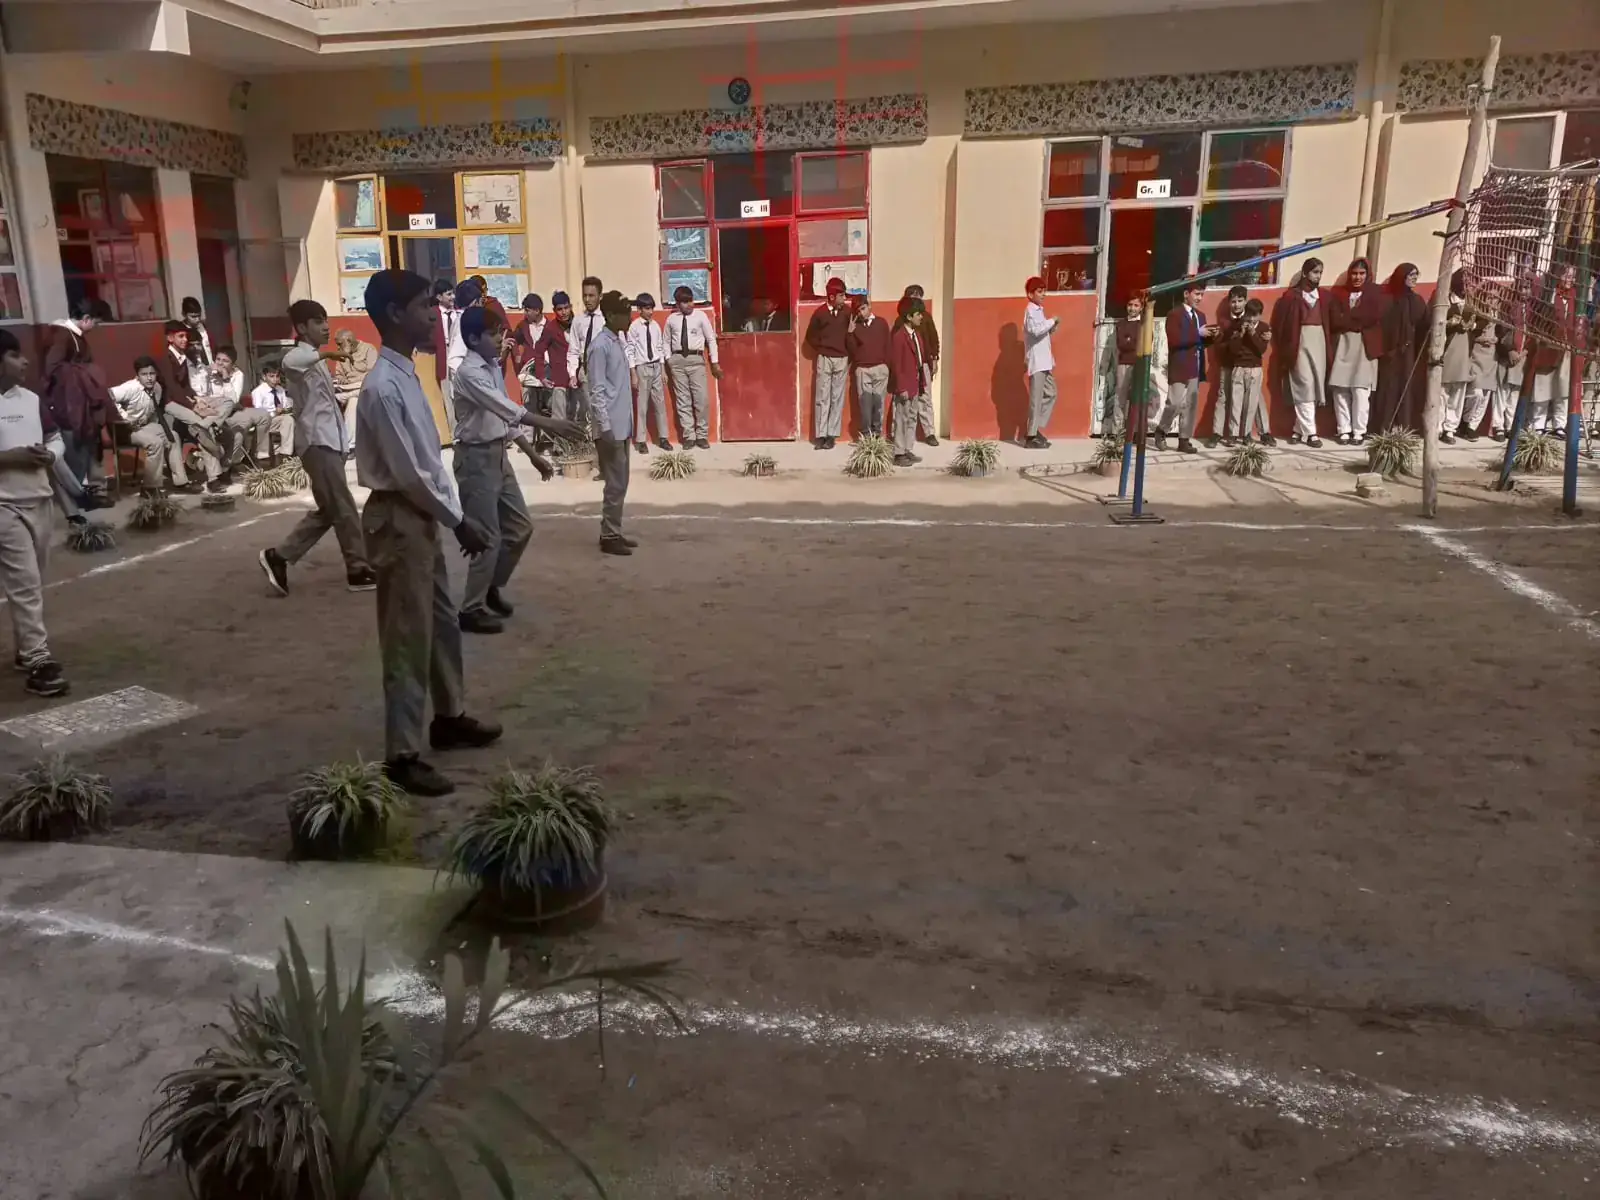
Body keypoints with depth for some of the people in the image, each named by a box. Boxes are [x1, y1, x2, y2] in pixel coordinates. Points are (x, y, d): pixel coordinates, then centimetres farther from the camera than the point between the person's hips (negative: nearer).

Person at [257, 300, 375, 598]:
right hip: (317, 442, -10)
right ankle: (359, 570, 5)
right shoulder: (299, 356, -10)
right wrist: (325, 353, -38)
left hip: (329, 441, 10)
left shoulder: (316, 360, 22)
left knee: (328, 510, 12)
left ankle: (279, 556, 17)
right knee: (343, 509, -4)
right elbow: (288, 362, -37)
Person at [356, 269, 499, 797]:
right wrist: (459, 521, -12)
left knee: (443, 623, 20)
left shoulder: (407, 375, 9)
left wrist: (453, 515, 10)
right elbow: (408, 473, -21)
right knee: (407, 639, -3)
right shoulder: (383, 387, -21)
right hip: (399, 519, -10)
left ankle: (449, 718, 36)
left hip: (422, 516, 10)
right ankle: (402, 755, 6)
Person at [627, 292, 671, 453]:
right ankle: (641, 440, 9)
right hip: (642, 368, -4)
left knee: (660, 403, 10)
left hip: (657, 367, 5)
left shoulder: (655, 326, 4)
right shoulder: (634, 327, -10)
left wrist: (663, 370, 9)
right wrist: (633, 375, -11)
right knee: (641, 405, 1)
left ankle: (663, 438, 20)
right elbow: (630, 351, -9)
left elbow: (660, 348, 10)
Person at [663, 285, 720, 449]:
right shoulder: (671, 319, 5)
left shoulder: (700, 316, 1)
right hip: (677, 360, 1)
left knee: (702, 398, -6)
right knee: (682, 399, 3)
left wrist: (714, 362, 2)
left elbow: (711, 339, 4)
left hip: (696, 359, -1)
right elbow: (667, 341, 12)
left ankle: (701, 435, 5)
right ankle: (689, 436, 10)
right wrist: (668, 360, 3)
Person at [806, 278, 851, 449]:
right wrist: (821, 349, 5)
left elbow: (852, 334, 5)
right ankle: (820, 435, 3)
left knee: (837, 398, 3)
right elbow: (810, 336, 8)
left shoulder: (847, 312, -2)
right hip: (824, 360, -1)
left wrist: (849, 355, 2)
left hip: (842, 360, 1)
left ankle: (831, 435, 7)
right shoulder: (820, 313, -4)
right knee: (822, 398, 0)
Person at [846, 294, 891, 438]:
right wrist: (850, 332, -12)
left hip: (880, 368, 0)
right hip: (862, 370, 0)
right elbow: (851, 349, 0)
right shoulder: (855, 326, 5)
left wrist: (888, 366, 7)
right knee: (865, 402, -3)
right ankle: (866, 434, 4)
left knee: (878, 401, -2)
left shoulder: (881, 323, 5)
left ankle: (877, 432, 8)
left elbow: (888, 346, 9)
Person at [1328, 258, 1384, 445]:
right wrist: (1359, 321, -6)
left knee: (1360, 390, -8)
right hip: (1342, 345, 2)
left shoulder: (1375, 293, 8)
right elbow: (1334, 321, 1)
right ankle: (1344, 430, 4)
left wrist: (1348, 317, -3)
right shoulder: (1340, 294, 12)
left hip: (1365, 346, -2)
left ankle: (1359, 431, -2)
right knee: (1340, 389, -3)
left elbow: (1373, 317, -7)